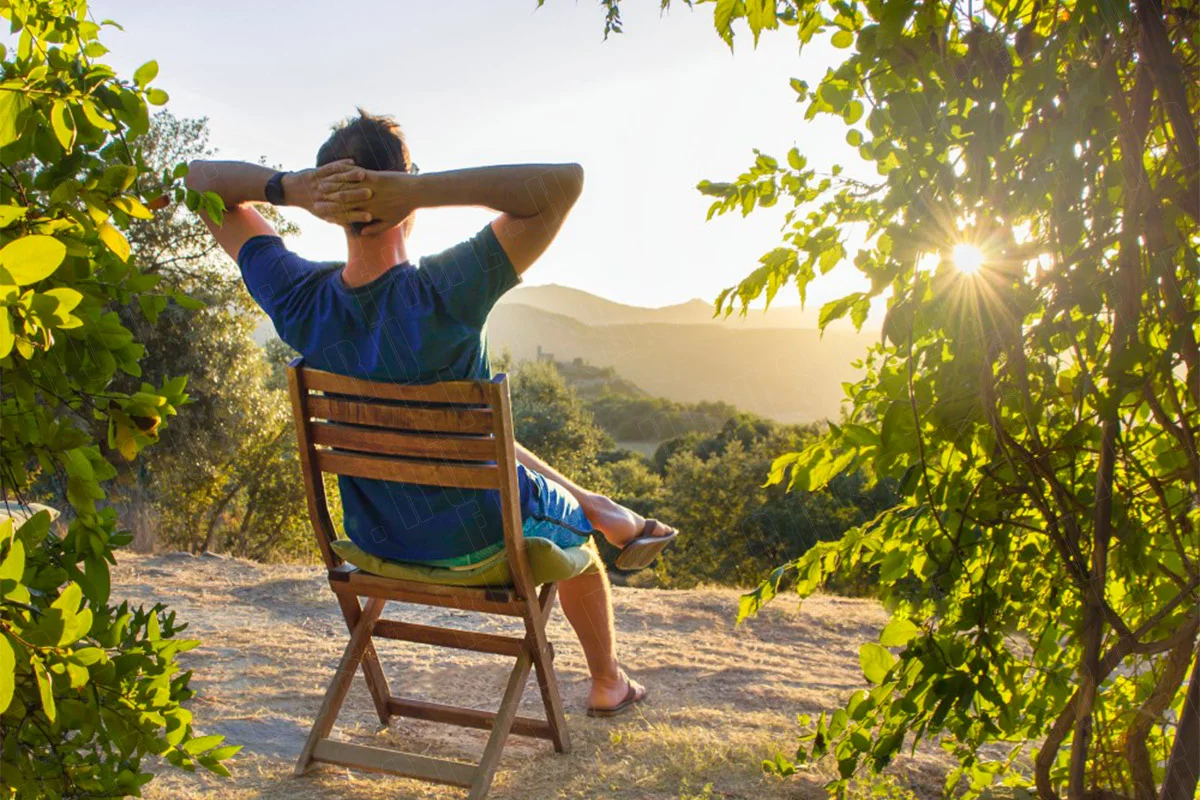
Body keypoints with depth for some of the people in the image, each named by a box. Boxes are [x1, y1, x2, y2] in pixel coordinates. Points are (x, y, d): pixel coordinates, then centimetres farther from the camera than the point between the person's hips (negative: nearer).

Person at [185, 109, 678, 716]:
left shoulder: (300, 298, -20)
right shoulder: (443, 294, -34)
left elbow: (203, 178, -6)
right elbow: (566, 181, -30)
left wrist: (287, 187, -26)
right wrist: (419, 189, -36)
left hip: (375, 536, 5)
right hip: (476, 540, -4)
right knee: (570, 531, 30)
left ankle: (613, 519, 50)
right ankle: (607, 684, 52)